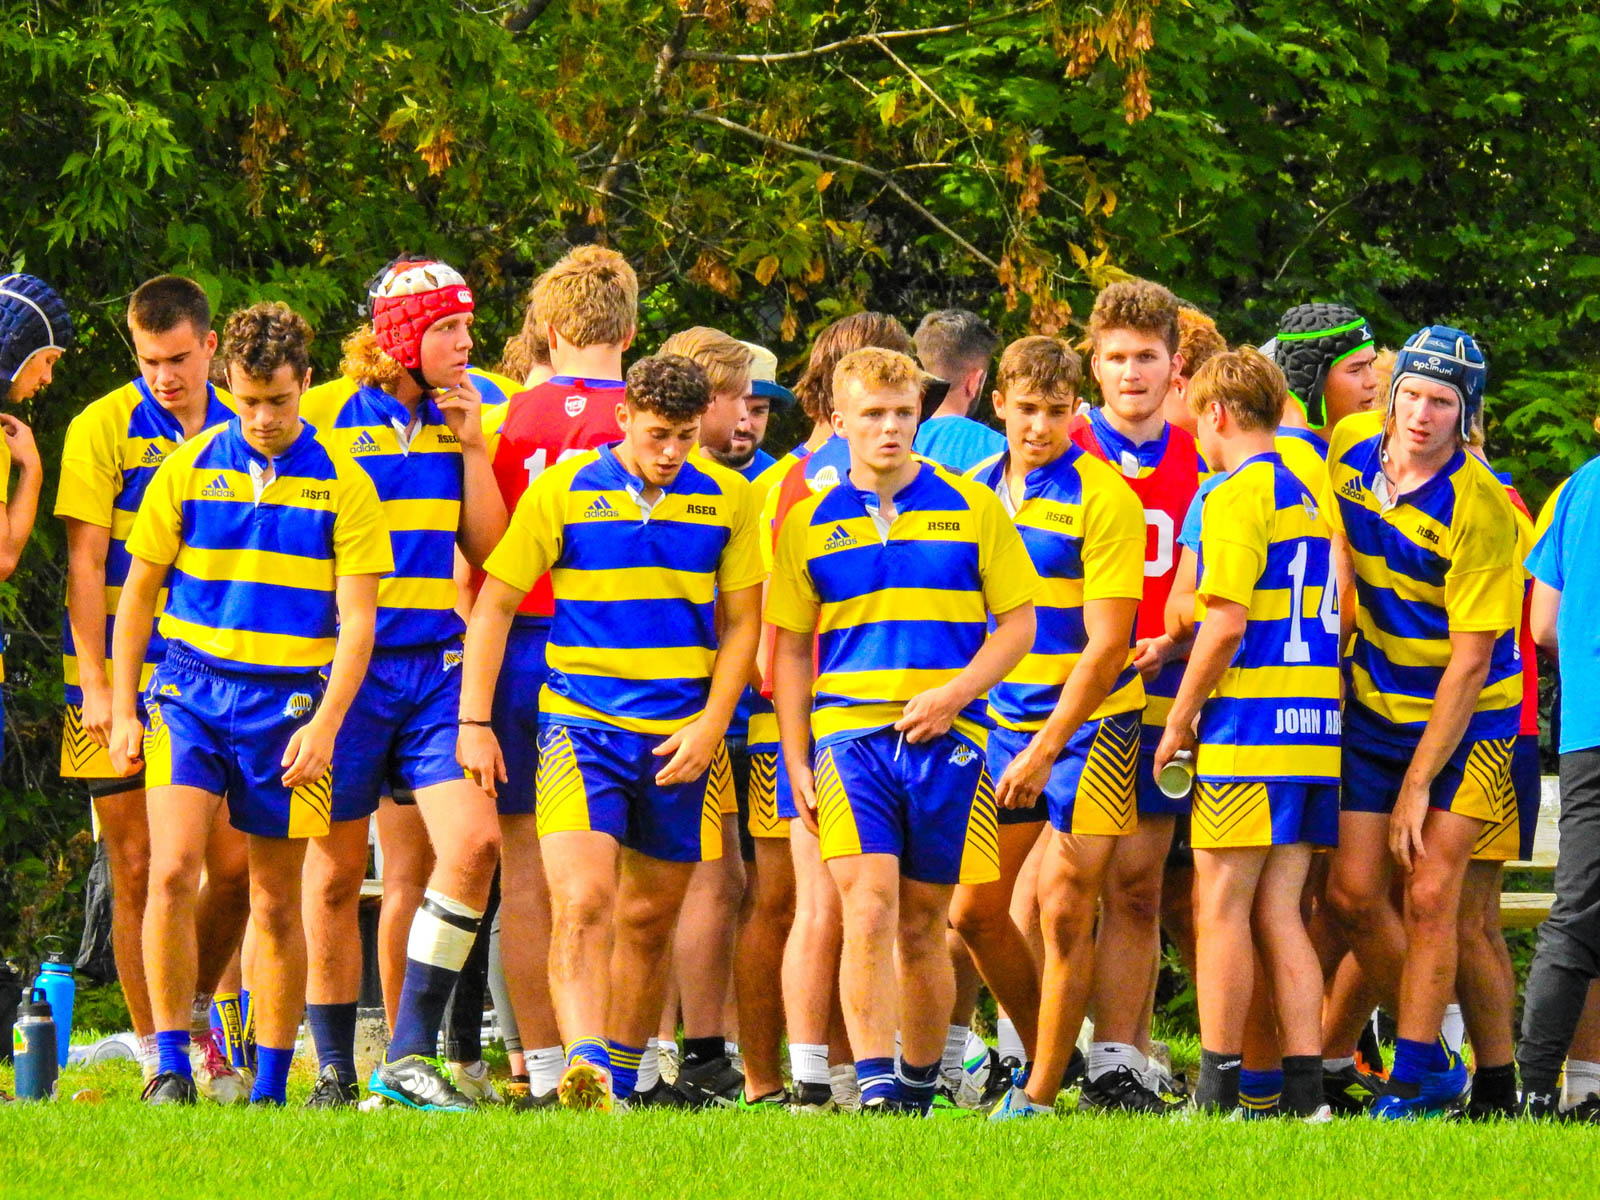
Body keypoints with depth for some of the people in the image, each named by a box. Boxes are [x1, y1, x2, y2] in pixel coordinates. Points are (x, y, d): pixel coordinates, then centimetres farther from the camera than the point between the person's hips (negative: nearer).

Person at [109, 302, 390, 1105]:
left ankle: (270, 1086, 13)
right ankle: (171, 1063, -10)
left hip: (285, 702, 0)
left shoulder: (342, 486, 1)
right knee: (172, 872, -17)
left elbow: (357, 618, 0)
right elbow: (137, 594, 10)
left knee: (276, 903, 4)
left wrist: (325, 724, -10)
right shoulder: (188, 469, 4)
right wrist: (123, 709, 5)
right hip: (190, 688, 0)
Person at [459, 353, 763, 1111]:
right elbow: (495, 603, 2)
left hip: (679, 739, 3)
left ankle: (618, 1084, 22)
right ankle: (582, 1069, -30)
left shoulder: (726, 500, 5)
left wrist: (711, 724, -2)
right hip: (581, 726, -3)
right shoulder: (562, 492, -2)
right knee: (582, 901, -19)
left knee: (648, 920, 9)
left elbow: (741, 622, 10)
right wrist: (474, 723, -3)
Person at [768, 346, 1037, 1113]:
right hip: (849, 733, 0)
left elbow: (1018, 624, 6)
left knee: (922, 926, 6)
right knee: (867, 909, -16)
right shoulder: (811, 525, 9)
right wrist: (796, 762, 5)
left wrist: (955, 693, -9)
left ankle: (919, 1087, 19)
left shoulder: (972, 510, 6)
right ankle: (873, 1085, -21)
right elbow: (790, 649, 13)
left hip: (945, 737, 0)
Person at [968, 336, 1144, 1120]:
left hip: (1088, 722, -6)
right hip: (1000, 721, 6)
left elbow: (1107, 645, -15)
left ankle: (1041, 1093, -3)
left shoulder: (1102, 500, -12)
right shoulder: (976, 488, 7)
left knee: (1063, 912, -9)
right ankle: (1041, 1051, 25)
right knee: (974, 910, 6)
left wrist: (1046, 750, -19)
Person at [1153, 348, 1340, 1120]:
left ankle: (1217, 1090, -3)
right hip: (1314, 729, 8)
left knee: (1222, 908, -3)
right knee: (1279, 914, 8)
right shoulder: (1310, 494, 16)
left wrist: (1179, 720, -7)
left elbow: (1226, 623, -16)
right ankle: (1305, 1089, 2)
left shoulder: (1238, 496, -9)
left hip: (1249, 730, -8)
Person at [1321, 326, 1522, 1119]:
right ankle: (1432, 1051, 18)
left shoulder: (1480, 510, -23)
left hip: (1468, 719, -5)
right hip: (1375, 708, 5)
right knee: (1352, 893, 1)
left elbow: (1470, 661, -20)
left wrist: (1418, 785, -19)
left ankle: (1416, 1076, -1)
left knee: (1428, 896, -10)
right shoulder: (1349, 451, -5)